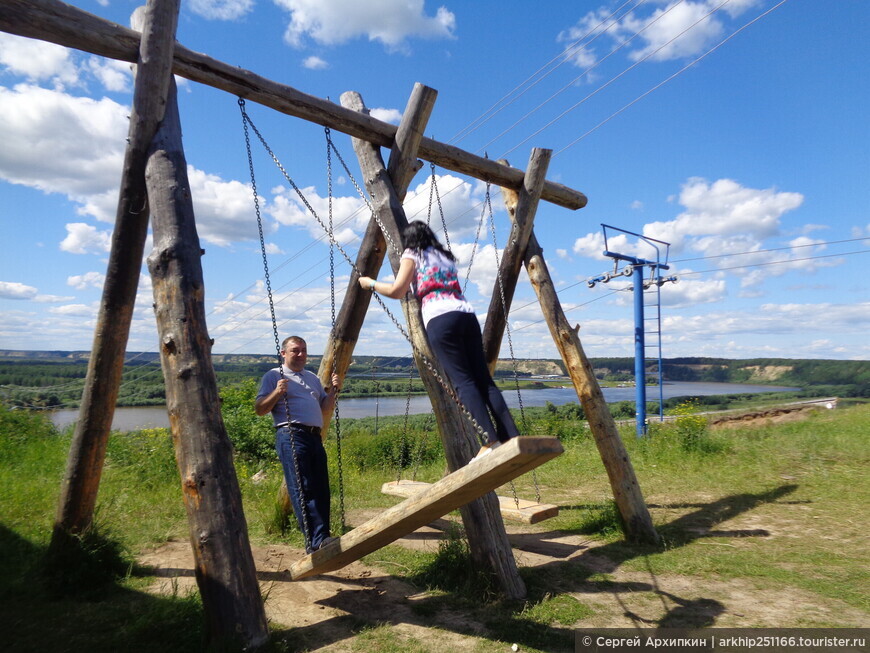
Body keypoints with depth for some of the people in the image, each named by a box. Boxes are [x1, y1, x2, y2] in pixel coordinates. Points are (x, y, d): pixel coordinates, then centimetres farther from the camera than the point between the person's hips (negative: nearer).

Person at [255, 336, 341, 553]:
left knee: (321, 489, 2)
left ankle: (321, 538, 5)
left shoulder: (312, 378, 27)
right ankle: (315, 540, -15)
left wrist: (333, 390, 9)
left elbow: (325, 409, 25)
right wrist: (277, 393, -15)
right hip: (291, 435, -7)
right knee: (303, 489, -13)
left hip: (315, 436, 7)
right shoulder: (274, 376, 8)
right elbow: (259, 409, 0)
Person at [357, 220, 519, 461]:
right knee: (483, 379, 0)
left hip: (440, 319, -6)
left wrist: (370, 283, 20)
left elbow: (397, 291, 4)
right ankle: (512, 439, -8)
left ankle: (490, 442, -21)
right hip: (467, 314, 6)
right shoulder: (445, 256, 31)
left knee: (463, 381, -12)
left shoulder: (412, 254, 13)